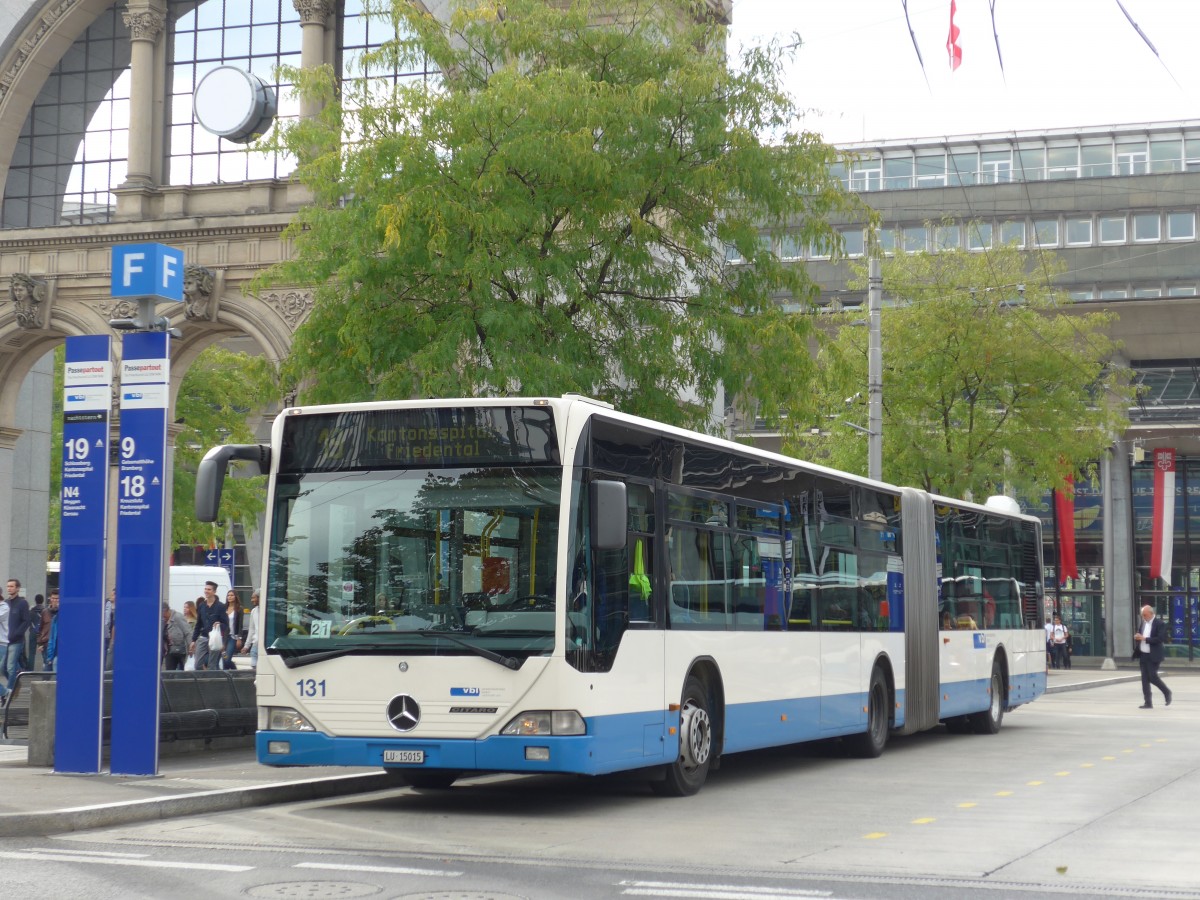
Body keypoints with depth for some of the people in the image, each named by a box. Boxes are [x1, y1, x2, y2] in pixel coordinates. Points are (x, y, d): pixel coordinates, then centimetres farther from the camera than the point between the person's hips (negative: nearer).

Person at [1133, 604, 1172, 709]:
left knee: (1152, 677, -8)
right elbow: (1139, 634, 22)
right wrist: (1137, 636, -3)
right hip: (1143, 655, 7)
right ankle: (1148, 703, 7)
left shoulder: (1159, 624, -10)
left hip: (1153, 656, -7)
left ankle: (1167, 692, 17)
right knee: (1145, 679, 4)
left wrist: (1144, 639, -21)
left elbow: (1160, 638, -19)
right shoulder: (1143, 623, 11)